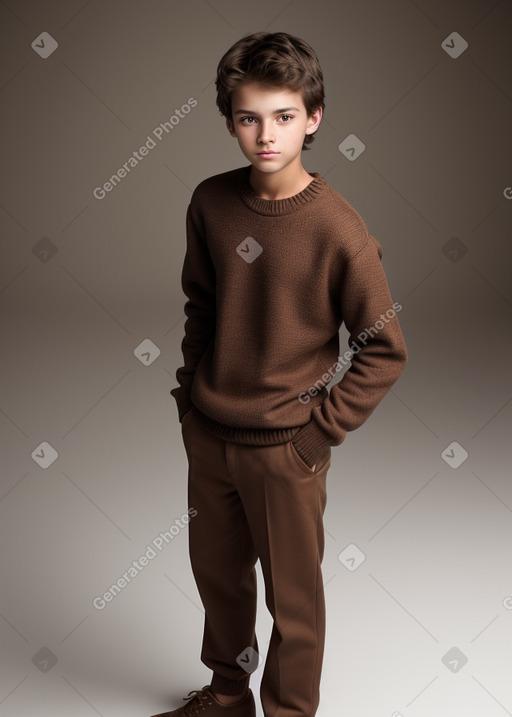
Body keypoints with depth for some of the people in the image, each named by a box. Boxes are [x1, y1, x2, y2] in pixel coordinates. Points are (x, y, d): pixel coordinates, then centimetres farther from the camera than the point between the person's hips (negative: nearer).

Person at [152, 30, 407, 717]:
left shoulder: (339, 230, -19)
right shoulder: (210, 202, -4)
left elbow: (386, 351, -13)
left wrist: (321, 430, -13)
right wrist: (191, 383, 7)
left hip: (283, 447, -5)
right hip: (206, 433, 5)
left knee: (293, 595, 12)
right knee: (217, 572, 23)